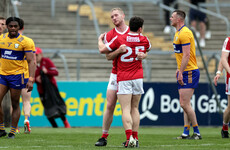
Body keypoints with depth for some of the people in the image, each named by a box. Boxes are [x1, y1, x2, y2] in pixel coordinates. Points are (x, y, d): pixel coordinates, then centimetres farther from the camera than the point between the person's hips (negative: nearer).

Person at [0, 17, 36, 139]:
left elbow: (31, 61, -9)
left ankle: (13, 132, 10)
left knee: (15, 105, 2)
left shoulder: (24, 42, -8)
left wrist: (31, 80, -19)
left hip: (16, 75, -4)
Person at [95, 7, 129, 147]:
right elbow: (108, 56, -4)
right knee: (110, 105, -3)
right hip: (116, 74, 1)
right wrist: (118, 51, -23)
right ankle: (104, 137, 4)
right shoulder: (109, 35, 4)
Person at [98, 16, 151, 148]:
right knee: (135, 108, 13)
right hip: (138, 77, 3)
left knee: (126, 109, -7)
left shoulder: (119, 39, -6)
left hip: (123, 78, -3)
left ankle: (129, 138, -22)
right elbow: (148, 48, 27)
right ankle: (135, 138, 9)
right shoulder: (144, 40, 2)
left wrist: (100, 40, 22)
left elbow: (103, 50, 3)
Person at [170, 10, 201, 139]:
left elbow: (186, 55, -21)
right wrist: (179, 69, 22)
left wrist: (181, 72, -21)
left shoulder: (184, 33, -16)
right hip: (185, 72, 10)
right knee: (184, 104, 8)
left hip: (189, 72, -10)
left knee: (185, 104, -11)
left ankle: (197, 133, -5)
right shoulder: (178, 33, 17)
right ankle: (186, 133, 9)